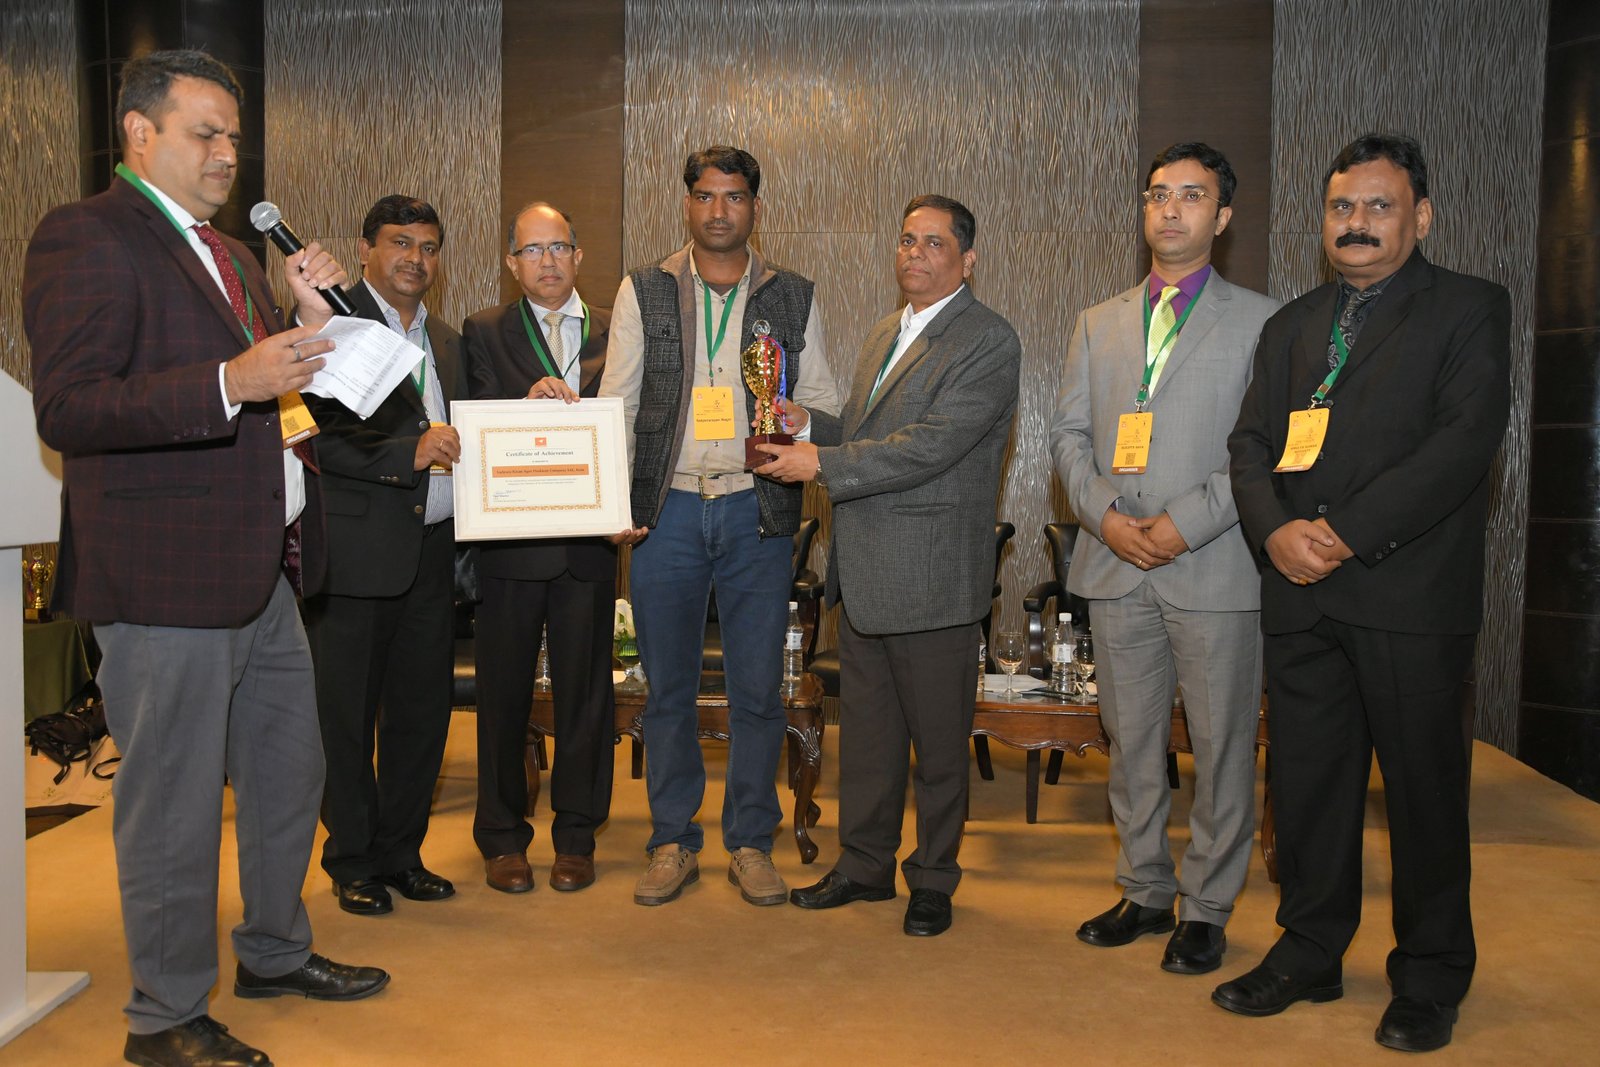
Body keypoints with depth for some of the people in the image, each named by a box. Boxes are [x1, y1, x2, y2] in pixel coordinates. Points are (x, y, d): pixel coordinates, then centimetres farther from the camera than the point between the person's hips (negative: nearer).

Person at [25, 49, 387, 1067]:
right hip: (167, 575, -9)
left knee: (289, 774, 19)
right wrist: (230, 382, -28)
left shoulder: (229, 253, 19)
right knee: (175, 803, 3)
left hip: (262, 569, 9)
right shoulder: (85, 237, -9)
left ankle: (276, 952, 39)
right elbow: (67, 409, -19)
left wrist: (312, 319, 5)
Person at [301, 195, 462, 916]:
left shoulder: (445, 341, 18)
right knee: (347, 715, 5)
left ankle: (400, 852, 26)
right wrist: (410, 454, -23)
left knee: (422, 710, 11)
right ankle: (352, 863, 20)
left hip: (431, 552, 6)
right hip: (356, 552, -6)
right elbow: (322, 439, -14)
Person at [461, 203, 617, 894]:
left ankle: (576, 836, 20)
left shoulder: (614, 331, 9)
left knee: (584, 687, 6)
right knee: (504, 688, 6)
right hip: (510, 542, 0)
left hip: (588, 540, 1)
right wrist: (530, 404, -20)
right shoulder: (485, 332, 7)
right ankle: (502, 838, 20)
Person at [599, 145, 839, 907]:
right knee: (668, 688, 7)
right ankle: (673, 843, 20)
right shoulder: (643, 293, 8)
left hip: (758, 512, 0)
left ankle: (750, 842, 19)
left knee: (757, 688, 3)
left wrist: (802, 422, -13)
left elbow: (824, 401, 11)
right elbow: (616, 404, 6)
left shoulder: (793, 298, 9)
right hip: (667, 510, 0)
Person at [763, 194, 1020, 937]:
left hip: (930, 578, -7)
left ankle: (932, 880, 24)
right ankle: (864, 864, 31)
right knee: (865, 732, 16)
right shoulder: (883, 334, 16)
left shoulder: (989, 342, -11)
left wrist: (821, 464, -18)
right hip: (863, 573, 7)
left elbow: (930, 446, -21)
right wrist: (803, 423, 2)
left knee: (937, 742, 7)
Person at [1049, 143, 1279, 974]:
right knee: (1130, 740, 12)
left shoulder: (1260, 322, 3)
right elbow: (1068, 433, 10)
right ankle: (1146, 890, 27)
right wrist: (1105, 515, -7)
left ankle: (1206, 908, 19)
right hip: (1114, 565, 4)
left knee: (1220, 745, 4)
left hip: (1215, 568, -3)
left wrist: (1189, 520, -14)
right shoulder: (1098, 324, 15)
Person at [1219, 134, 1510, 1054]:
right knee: (1308, 779, 11)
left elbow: (1465, 440, -11)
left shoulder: (1470, 309, 2)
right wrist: (1277, 529, -10)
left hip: (1411, 592, -4)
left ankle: (1431, 978, 21)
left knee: (1424, 785, 5)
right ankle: (1311, 951, 26)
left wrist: (1347, 530, -18)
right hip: (1302, 595, 5)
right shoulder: (1293, 325, 17)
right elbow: (1253, 443, 10)